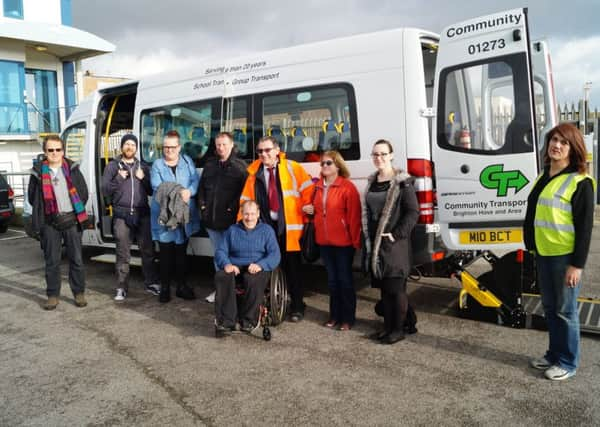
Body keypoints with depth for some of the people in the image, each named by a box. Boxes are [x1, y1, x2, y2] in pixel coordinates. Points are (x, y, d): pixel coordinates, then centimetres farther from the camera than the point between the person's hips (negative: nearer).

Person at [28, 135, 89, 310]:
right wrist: (41, 214, 8)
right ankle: (53, 295, 17)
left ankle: (79, 293, 16)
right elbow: (32, 197, 11)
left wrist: (77, 211, 6)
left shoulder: (72, 168, 4)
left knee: (76, 258, 5)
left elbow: (83, 192, 8)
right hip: (50, 222, 0)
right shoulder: (38, 172, 3)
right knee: (52, 260, 6)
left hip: (71, 219, 0)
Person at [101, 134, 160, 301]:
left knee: (148, 251, 4)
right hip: (122, 215, -2)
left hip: (142, 214, 2)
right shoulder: (112, 166, 8)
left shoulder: (143, 167, 15)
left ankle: (151, 283, 15)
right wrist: (119, 178, -13)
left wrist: (143, 178, -5)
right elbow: (105, 190, 1)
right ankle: (122, 288, 8)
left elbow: (152, 191, 12)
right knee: (123, 254, 1)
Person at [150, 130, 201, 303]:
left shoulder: (187, 161, 11)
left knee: (181, 251, 11)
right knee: (165, 253, 2)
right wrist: (177, 193, -23)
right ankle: (165, 288, 13)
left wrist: (189, 192, -21)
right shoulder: (157, 165, 4)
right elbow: (157, 187, -9)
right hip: (164, 215, -2)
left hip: (184, 215, 2)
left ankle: (182, 286, 22)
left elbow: (195, 180, 0)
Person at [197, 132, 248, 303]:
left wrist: (233, 208, -16)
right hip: (211, 218, 5)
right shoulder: (210, 165, 14)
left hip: (230, 219, -5)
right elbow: (201, 186, 19)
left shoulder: (240, 165, -2)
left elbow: (245, 190, -10)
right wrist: (202, 204, 6)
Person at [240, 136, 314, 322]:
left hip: (289, 226, -2)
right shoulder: (254, 172, 7)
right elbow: (246, 199, 7)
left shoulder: (292, 168, 0)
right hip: (266, 227, 2)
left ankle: (297, 307, 19)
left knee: (292, 268, 6)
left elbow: (308, 189, 0)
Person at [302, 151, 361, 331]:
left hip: (343, 242, -6)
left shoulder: (347, 187, -10)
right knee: (332, 279, 15)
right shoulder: (318, 186, 10)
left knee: (345, 279, 4)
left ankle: (348, 318, 15)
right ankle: (335, 315, 26)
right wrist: (309, 209, 4)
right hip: (324, 241, 6)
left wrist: (355, 241, -15)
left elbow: (354, 216, -13)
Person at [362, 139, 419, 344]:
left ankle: (398, 329, 13)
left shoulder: (402, 182, -8)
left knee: (396, 288, 1)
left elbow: (413, 212, -12)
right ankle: (388, 326, 25)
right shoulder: (372, 181, 12)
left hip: (395, 243, -6)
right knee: (383, 287, 13)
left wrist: (396, 234, -17)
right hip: (375, 242, 7)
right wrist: (368, 238, 11)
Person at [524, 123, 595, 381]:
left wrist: (577, 264, -16)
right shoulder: (543, 177, 11)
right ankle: (554, 354, 31)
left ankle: (568, 363, 18)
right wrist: (532, 247, 17)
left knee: (565, 310, 4)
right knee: (549, 307, 16)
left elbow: (585, 226, -13)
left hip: (565, 256, -7)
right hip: (543, 254, 7)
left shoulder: (580, 182, -11)